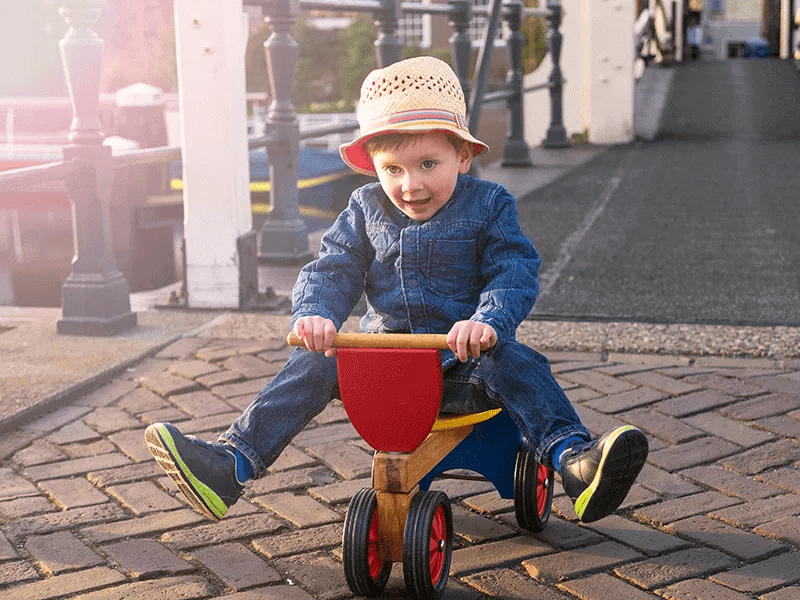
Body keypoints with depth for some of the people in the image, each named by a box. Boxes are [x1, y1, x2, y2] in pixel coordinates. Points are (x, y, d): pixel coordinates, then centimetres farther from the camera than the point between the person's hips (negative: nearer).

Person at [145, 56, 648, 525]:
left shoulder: (488, 206, -3)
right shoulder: (366, 209, 6)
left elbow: (516, 273, -13)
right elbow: (332, 270, 2)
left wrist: (488, 321, -35)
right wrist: (315, 313, -22)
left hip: (464, 357, -3)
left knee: (513, 364, -32)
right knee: (315, 364, -18)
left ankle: (577, 464, -47)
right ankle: (230, 467, -24)